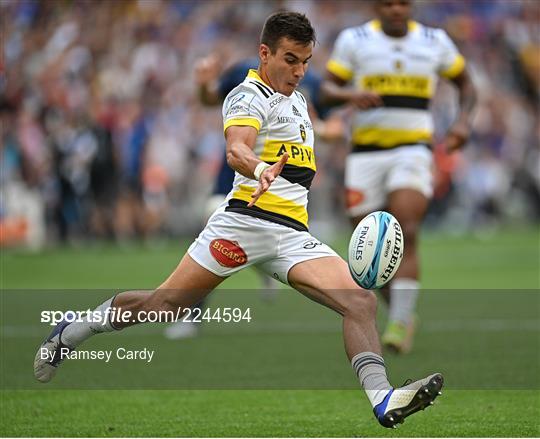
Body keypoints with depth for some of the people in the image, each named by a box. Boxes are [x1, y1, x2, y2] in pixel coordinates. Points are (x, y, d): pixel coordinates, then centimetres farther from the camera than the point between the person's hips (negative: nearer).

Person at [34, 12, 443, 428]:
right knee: (166, 303, -3)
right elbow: (236, 149, -28)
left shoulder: (297, 99, 22)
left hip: (294, 236, 7)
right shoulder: (249, 96, -5)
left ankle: (382, 398, -26)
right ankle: (69, 334, 19)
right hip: (246, 221, -7)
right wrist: (260, 169, -46)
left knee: (362, 302, -15)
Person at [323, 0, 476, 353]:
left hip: (413, 150, -1)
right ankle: (403, 313, 24)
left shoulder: (434, 42, 7)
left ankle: (400, 324, -22)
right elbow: (327, 90, 0)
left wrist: (463, 122, 1)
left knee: (406, 234, -21)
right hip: (366, 153, 1)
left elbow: (465, 84, 20)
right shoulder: (355, 40, 3)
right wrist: (351, 95, -23)